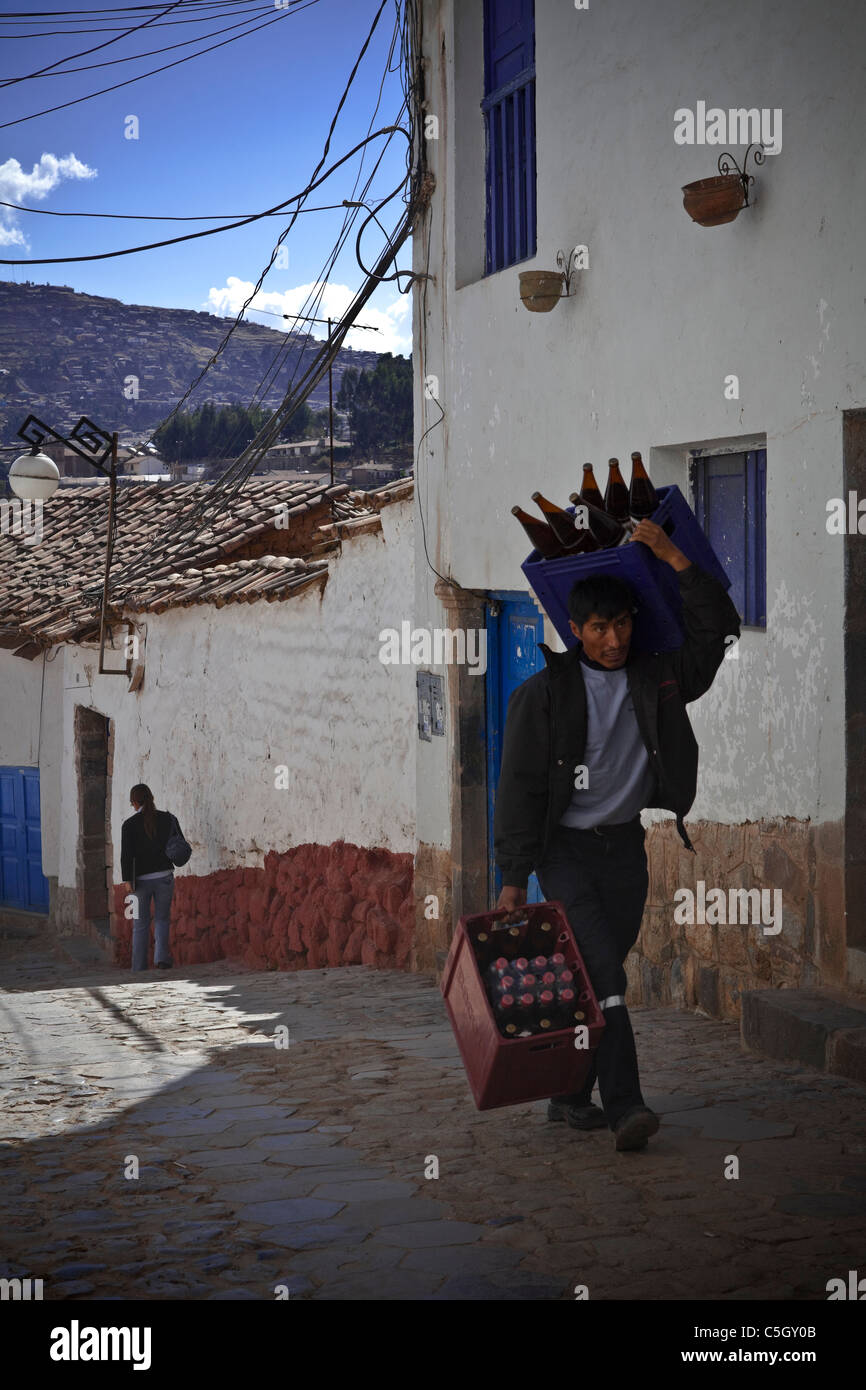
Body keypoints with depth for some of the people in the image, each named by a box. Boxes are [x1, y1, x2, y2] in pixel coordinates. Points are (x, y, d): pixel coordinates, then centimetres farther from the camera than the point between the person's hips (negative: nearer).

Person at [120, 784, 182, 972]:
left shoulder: (129, 824, -6)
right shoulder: (166, 819, 1)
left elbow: (126, 854, -12)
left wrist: (127, 879, -13)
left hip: (141, 879, -1)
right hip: (164, 876, 1)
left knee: (141, 924, 9)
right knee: (162, 919, 14)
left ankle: (139, 968, 8)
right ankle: (161, 956, -7)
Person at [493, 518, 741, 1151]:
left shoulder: (658, 678, 4)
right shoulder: (543, 693, -6)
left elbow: (718, 629, -1)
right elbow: (520, 787, -6)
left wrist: (674, 557, -10)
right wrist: (514, 877, -9)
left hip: (625, 844, 4)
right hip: (565, 847, -4)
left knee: (599, 973, 7)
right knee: (602, 972, -15)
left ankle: (571, 1095, 20)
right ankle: (625, 1105, -19)